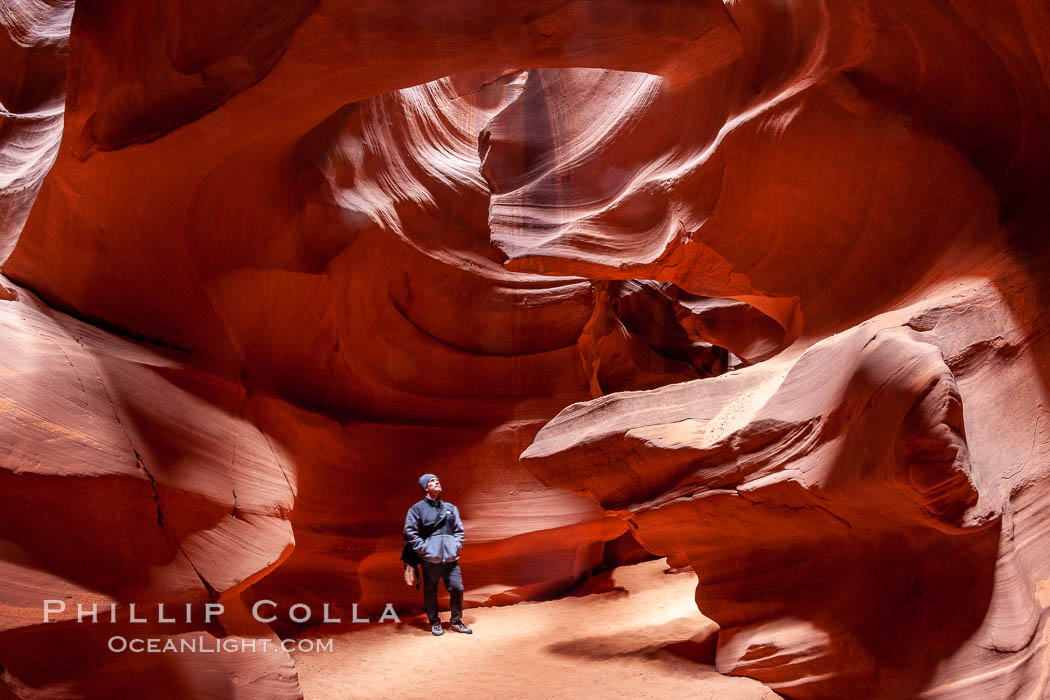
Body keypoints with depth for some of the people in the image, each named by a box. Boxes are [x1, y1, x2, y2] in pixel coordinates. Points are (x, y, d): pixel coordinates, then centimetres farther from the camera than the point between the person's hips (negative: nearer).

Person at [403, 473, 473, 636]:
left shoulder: (450, 508, 14)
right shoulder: (417, 509, 0)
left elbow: (459, 530, 19)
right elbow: (410, 533, -1)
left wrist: (456, 546, 4)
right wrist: (424, 549, -7)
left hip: (450, 558, 3)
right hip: (430, 560, -3)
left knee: (457, 588, 0)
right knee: (430, 592, 3)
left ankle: (456, 622, 16)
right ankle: (434, 623, 20)